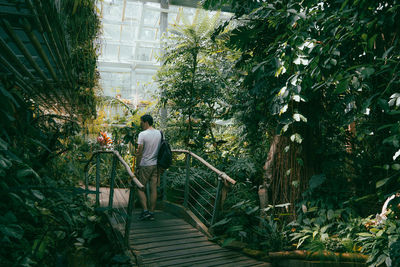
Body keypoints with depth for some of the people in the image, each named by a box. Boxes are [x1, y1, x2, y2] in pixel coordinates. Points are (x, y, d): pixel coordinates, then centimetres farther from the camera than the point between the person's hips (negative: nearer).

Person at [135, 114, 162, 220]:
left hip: (145, 165, -5)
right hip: (156, 164, 5)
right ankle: (151, 213, 12)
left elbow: (139, 153, -13)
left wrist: (137, 167, -5)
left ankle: (145, 211, 1)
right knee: (153, 189, 7)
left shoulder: (142, 134, -13)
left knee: (140, 188, 7)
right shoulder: (159, 133, 5)